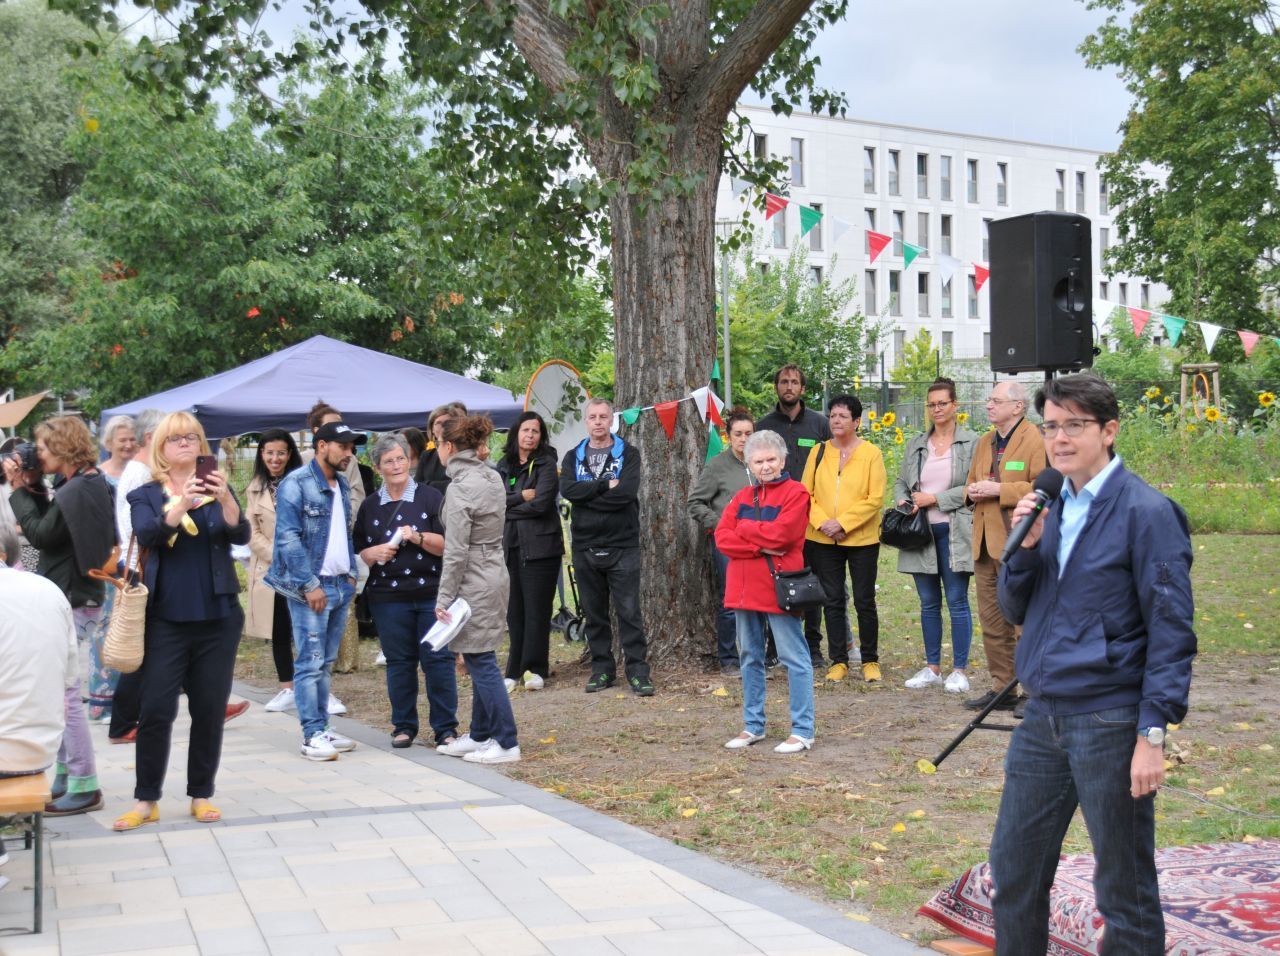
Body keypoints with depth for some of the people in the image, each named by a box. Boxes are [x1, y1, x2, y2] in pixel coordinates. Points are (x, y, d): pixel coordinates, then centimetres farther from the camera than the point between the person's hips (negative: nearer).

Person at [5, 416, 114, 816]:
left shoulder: (77, 491, -19)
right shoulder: (89, 485, 12)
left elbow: (41, 534, -16)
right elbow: (51, 525, 14)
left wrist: (20, 491, -8)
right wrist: (32, 488, 4)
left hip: (73, 603, -11)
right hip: (73, 598, 11)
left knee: (65, 693, -7)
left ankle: (85, 787, -2)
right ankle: (66, 772, 26)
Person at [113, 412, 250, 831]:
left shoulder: (218, 490, 7)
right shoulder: (145, 496, 4)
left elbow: (240, 535, -8)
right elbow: (148, 535, -15)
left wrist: (225, 500, -29)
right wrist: (181, 504, -33)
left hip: (218, 617, 1)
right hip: (166, 619, -1)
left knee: (210, 710, 5)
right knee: (156, 710, -4)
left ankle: (201, 794, 16)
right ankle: (147, 799, 5)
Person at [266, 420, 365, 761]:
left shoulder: (342, 485, 15)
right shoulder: (296, 484, -9)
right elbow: (288, 538, -15)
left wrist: (351, 573, 12)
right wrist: (310, 585, -17)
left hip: (341, 585, 8)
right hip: (311, 587, -7)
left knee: (326, 663, 12)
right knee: (310, 663, -6)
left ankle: (322, 727, 18)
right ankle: (312, 736, -4)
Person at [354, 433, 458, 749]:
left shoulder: (430, 497, 3)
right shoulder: (370, 506, 10)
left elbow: (447, 545, -1)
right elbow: (358, 552, 13)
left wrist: (418, 537, -17)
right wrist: (374, 553, -8)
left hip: (431, 592, -2)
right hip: (388, 596, 2)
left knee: (438, 659, -2)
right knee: (399, 662, 6)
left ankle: (445, 728, 6)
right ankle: (404, 726, 17)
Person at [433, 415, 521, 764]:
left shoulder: (459, 488, -17)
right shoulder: (493, 478, 9)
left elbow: (456, 551, -19)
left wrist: (444, 598, -14)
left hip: (474, 583, -9)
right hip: (495, 575, 9)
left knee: (481, 662, -3)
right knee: (479, 661, 16)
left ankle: (506, 743, 0)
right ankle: (480, 735, 25)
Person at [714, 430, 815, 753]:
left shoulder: (795, 493, -4)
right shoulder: (742, 496, 14)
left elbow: (780, 533, -18)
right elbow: (722, 537, 1)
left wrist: (744, 528, -4)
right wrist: (760, 545, -13)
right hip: (744, 588, 7)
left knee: (794, 657, -4)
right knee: (750, 656, 14)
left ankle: (803, 730, -1)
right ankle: (753, 725, 24)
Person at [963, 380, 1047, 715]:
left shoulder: (1035, 441, -8)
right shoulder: (985, 442, 19)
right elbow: (971, 483, 28)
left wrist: (998, 490, -18)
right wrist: (973, 490, 5)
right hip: (985, 544, 8)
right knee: (991, 621, 11)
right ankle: (1002, 687, 20)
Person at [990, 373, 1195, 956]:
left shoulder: (1146, 513, -11)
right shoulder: (1049, 508, 10)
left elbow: (1171, 631, -12)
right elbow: (1017, 611, 13)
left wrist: (1154, 733, -17)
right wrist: (1025, 548, -6)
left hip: (1111, 724, -7)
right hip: (1042, 718, 7)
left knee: (1125, 889, 5)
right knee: (1014, 870, 14)